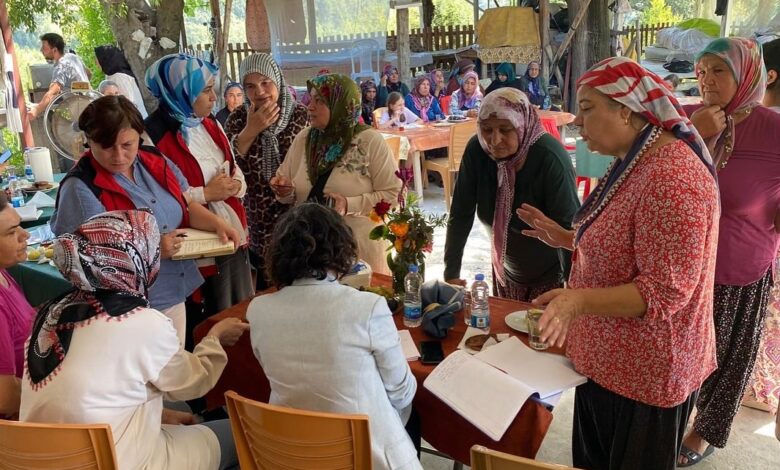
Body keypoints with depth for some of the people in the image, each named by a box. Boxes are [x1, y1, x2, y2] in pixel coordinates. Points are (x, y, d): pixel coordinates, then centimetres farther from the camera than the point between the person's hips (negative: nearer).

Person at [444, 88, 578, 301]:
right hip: (506, 271, 5)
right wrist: (451, 273, -16)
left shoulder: (550, 158, -28)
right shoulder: (476, 150, -16)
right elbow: (460, 215, -12)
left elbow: (569, 228, -29)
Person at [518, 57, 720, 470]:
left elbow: (665, 292, -29)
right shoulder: (636, 162, 6)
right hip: (609, 358, 10)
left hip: (645, 373, -10)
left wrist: (579, 301, -39)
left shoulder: (671, 178, -28)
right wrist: (566, 239, 7)